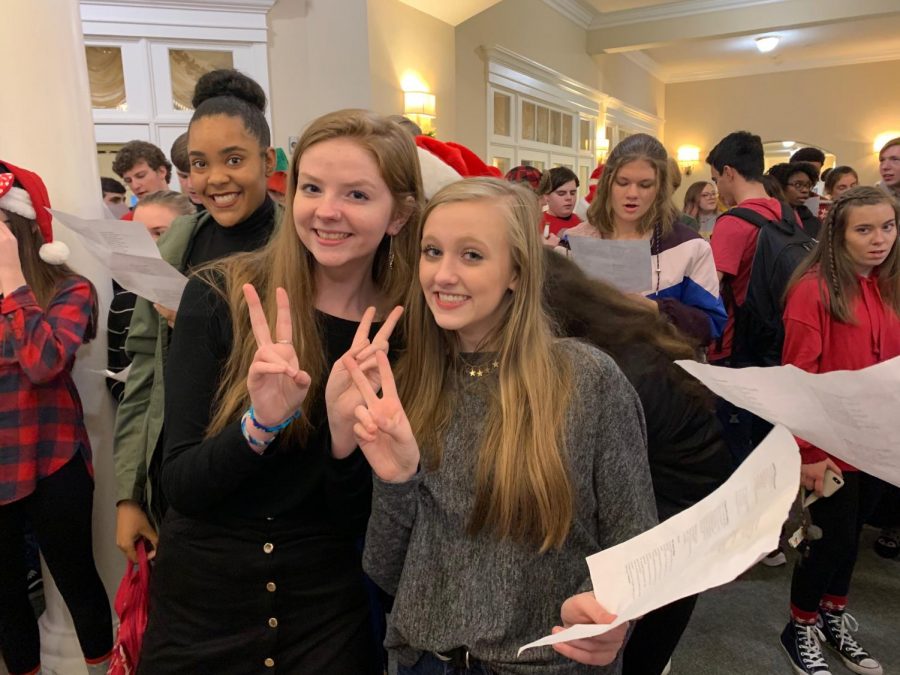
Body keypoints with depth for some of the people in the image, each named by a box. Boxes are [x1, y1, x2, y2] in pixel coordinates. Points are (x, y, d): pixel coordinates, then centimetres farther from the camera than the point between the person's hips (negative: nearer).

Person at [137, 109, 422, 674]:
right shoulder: (219, 298, -14)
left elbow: (355, 518, -10)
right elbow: (181, 487, -13)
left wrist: (347, 428, -28)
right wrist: (261, 421, -31)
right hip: (199, 603, 0)